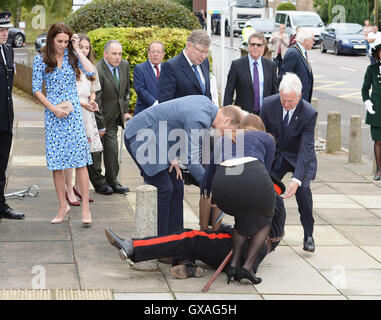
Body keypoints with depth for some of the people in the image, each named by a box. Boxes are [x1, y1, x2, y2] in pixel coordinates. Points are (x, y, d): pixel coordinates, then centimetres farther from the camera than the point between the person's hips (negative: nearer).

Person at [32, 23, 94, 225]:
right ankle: (62, 207, 13)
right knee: (56, 162, 2)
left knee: (80, 160, -6)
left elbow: (90, 72, -10)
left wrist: (77, 49, -5)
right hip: (53, 114, 0)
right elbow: (36, 89, 3)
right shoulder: (41, 60, 4)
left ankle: (85, 208, -3)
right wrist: (53, 108, -8)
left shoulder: (71, 56, 6)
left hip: (73, 112, 0)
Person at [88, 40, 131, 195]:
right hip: (98, 118, -6)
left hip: (113, 118, 6)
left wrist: (125, 111, 11)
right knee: (96, 151, 3)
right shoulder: (97, 72, -24)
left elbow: (126, 90, 15)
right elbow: (95, 101, -21)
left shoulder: (124, 65, -1)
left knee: (112, 150, 5)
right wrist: (100, 126, -18)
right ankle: (98, 182, 14)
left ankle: (112, 181, 15)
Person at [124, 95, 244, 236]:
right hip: (140, 137, -10)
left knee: (176, 186, 7)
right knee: (164, 188, -13)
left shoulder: (206, 102, 2)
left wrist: (173, 157, 2)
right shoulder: (199, 119, -27)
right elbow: (192, 160, -26)